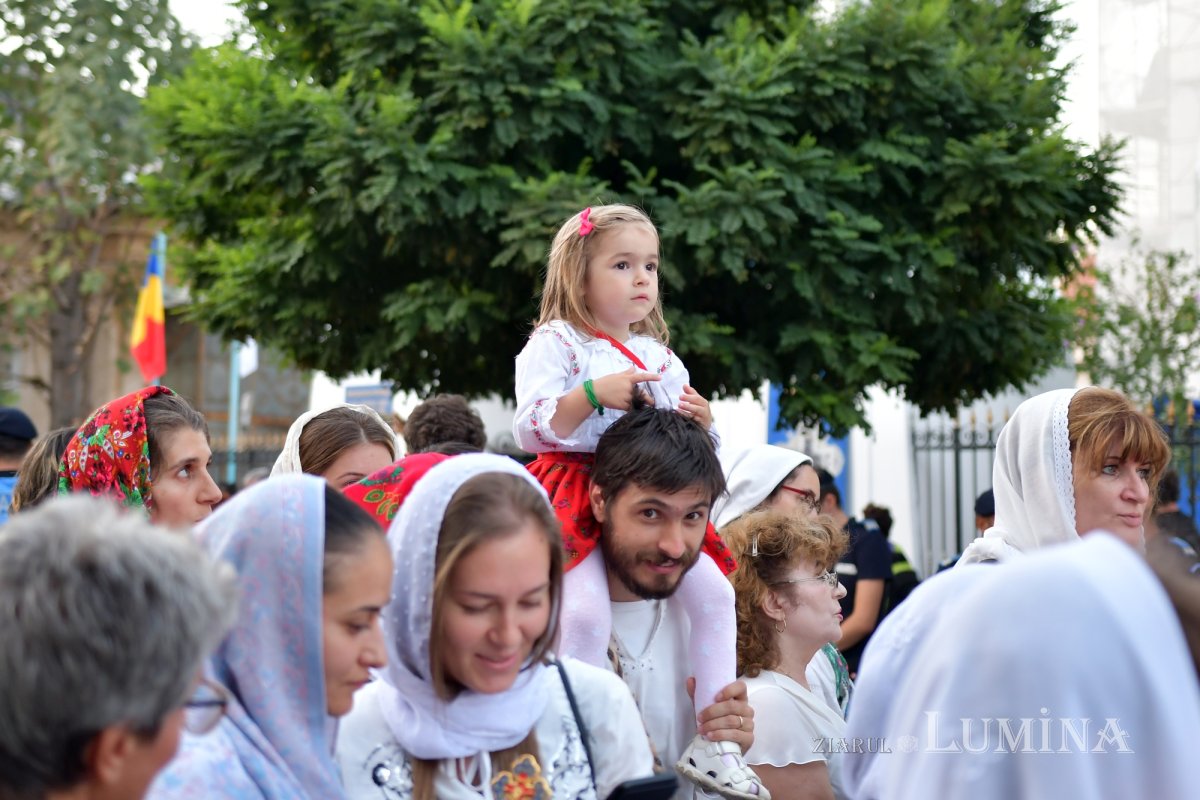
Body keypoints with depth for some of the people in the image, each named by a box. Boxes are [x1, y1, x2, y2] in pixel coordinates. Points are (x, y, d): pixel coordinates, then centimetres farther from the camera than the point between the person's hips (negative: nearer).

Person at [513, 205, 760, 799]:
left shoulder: (658, 357, 18)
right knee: (586, 612, -27)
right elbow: (530, 429, -14)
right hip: (576, 498, -6)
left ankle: (712, 742, 0)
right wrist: (594, 394, -23)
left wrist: (698, 423, 1)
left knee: (713, 591, -6)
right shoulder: (555, 344, -2)